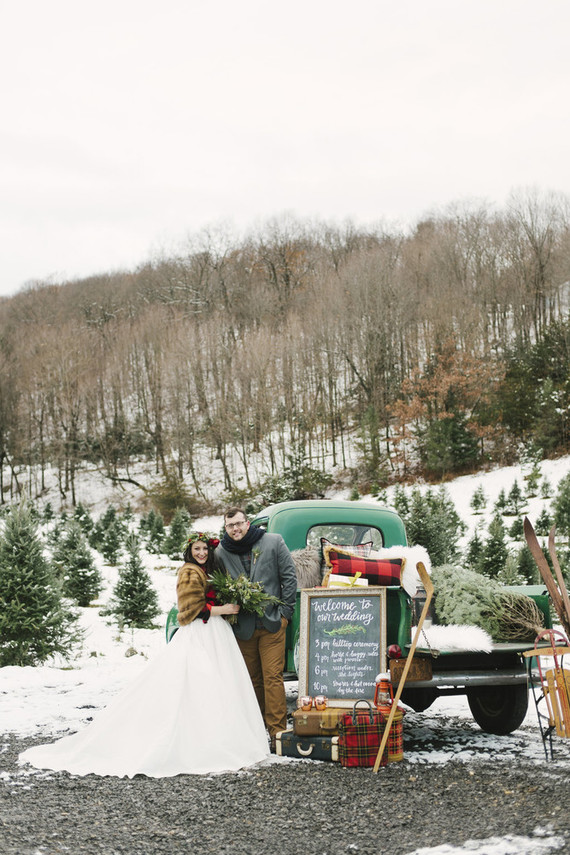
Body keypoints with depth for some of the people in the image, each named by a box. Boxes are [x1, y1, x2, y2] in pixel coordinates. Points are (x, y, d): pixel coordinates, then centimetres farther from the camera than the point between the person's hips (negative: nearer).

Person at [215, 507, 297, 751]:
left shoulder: (273, 542, 1)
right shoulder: (221, 553, 5)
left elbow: (289, 577, 2)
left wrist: (284, 612, -1)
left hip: (272, 624, -2)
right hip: (242, 628, 3)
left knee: (272, 677, -8)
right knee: (252, 680, 8)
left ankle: (276, 731, -7)